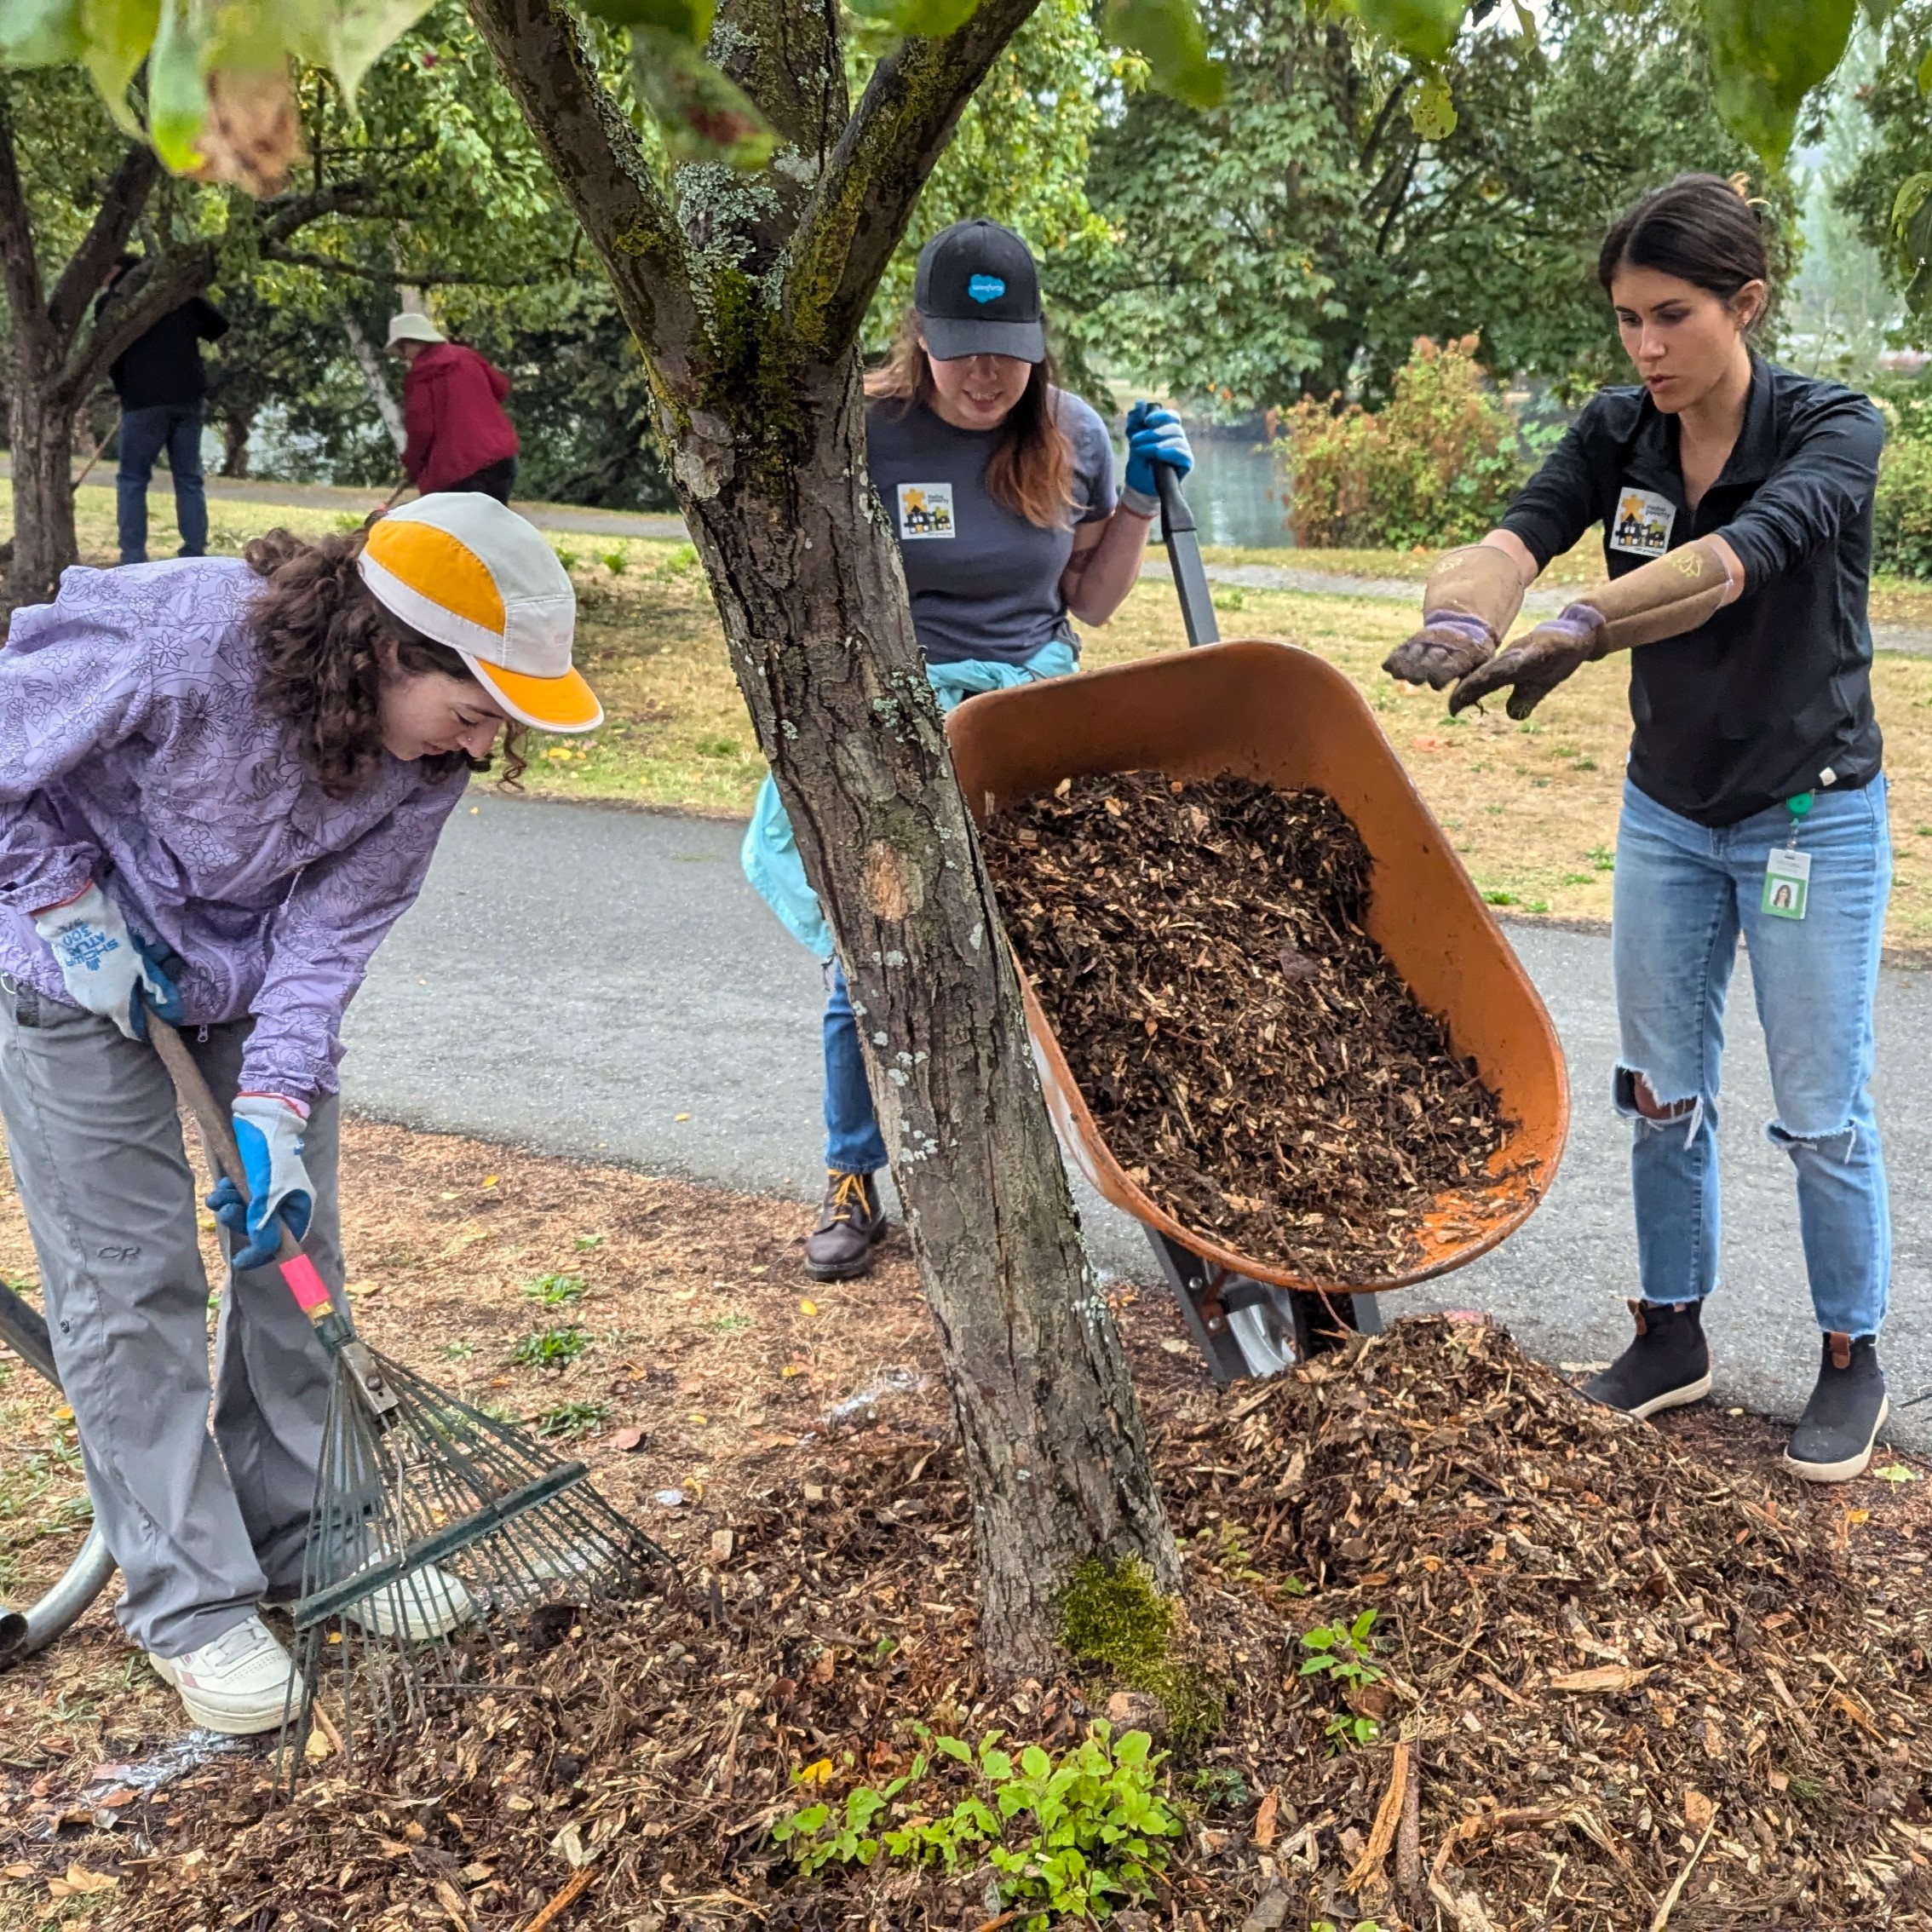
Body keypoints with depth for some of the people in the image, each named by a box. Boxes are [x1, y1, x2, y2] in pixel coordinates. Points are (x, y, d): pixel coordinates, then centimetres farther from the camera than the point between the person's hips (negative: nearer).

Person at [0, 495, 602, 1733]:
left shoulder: (428, 757, -20)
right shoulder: (169, 644, -36)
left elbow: (329, 931, -16)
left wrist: (276, 1102, -24)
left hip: (258, 974, 5)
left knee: (292, 1245, 8)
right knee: (132, 1281, -3)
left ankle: (304, 1540, 25)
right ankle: (190, 1601, 8)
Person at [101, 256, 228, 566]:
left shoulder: (114, 299, 3)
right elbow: (220, 328, 15)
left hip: (143, 400, -3)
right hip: (188, 396, 4)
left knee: (132, 479, 4)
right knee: (189, 479, 9)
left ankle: (133, 560, -4)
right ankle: (194, 558, 4)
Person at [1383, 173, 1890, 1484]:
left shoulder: (1833, 432, -18)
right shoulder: (1618, 435, -4)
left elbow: (1725, 567, -38)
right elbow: (1513, 544, -23)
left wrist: (1579, 630, -55)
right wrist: (1461, 617, -47)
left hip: (1811, 818, -4)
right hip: (1668, 810, 5)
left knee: (1823, 1111, 3)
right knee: (1664, 1091, 10)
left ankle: (1853, 1359, 22)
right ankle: (1674, 1333, 27)